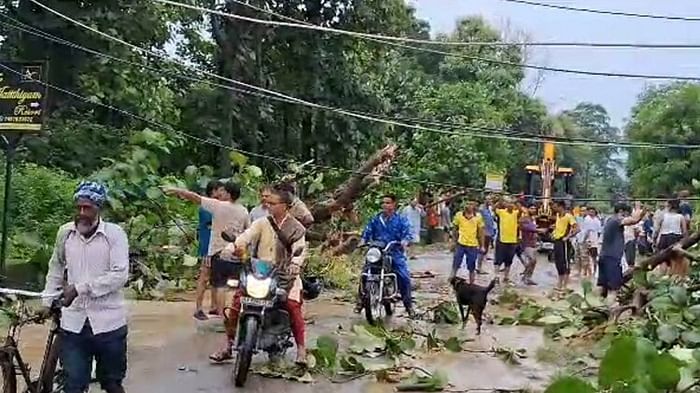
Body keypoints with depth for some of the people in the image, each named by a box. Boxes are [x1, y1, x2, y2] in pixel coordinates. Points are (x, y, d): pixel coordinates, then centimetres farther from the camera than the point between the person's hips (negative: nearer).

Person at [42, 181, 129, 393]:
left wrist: (80, 288, -20)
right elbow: (55, 268, 18)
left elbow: (120, 275, -16)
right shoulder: (65, 232, 3)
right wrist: (47, 301, 14)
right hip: (73, 323, 2)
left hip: (108, 322, -2)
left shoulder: (115, 233, -8)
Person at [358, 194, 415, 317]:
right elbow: (367, 232, 11)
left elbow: (408, 233, -6)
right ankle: (361, 301, 8)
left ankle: (409, 305, 3)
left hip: (395, 253, -2)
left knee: (404, 278, -12)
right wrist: (363, 242, -8)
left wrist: (405, 242, -27)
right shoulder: (375, 219, 13)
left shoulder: (401, 219, 4)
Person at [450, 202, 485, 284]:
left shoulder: (478, 218, -7)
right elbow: (455, 230, 5)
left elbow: (481, 232, 1)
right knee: (455, 266, 3)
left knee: (471, 268, 8)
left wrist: (482, 246, 1)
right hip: (460, 244, 0)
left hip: (473, 246, 0)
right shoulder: (458, 216, -6)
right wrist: (454, 242, 8)